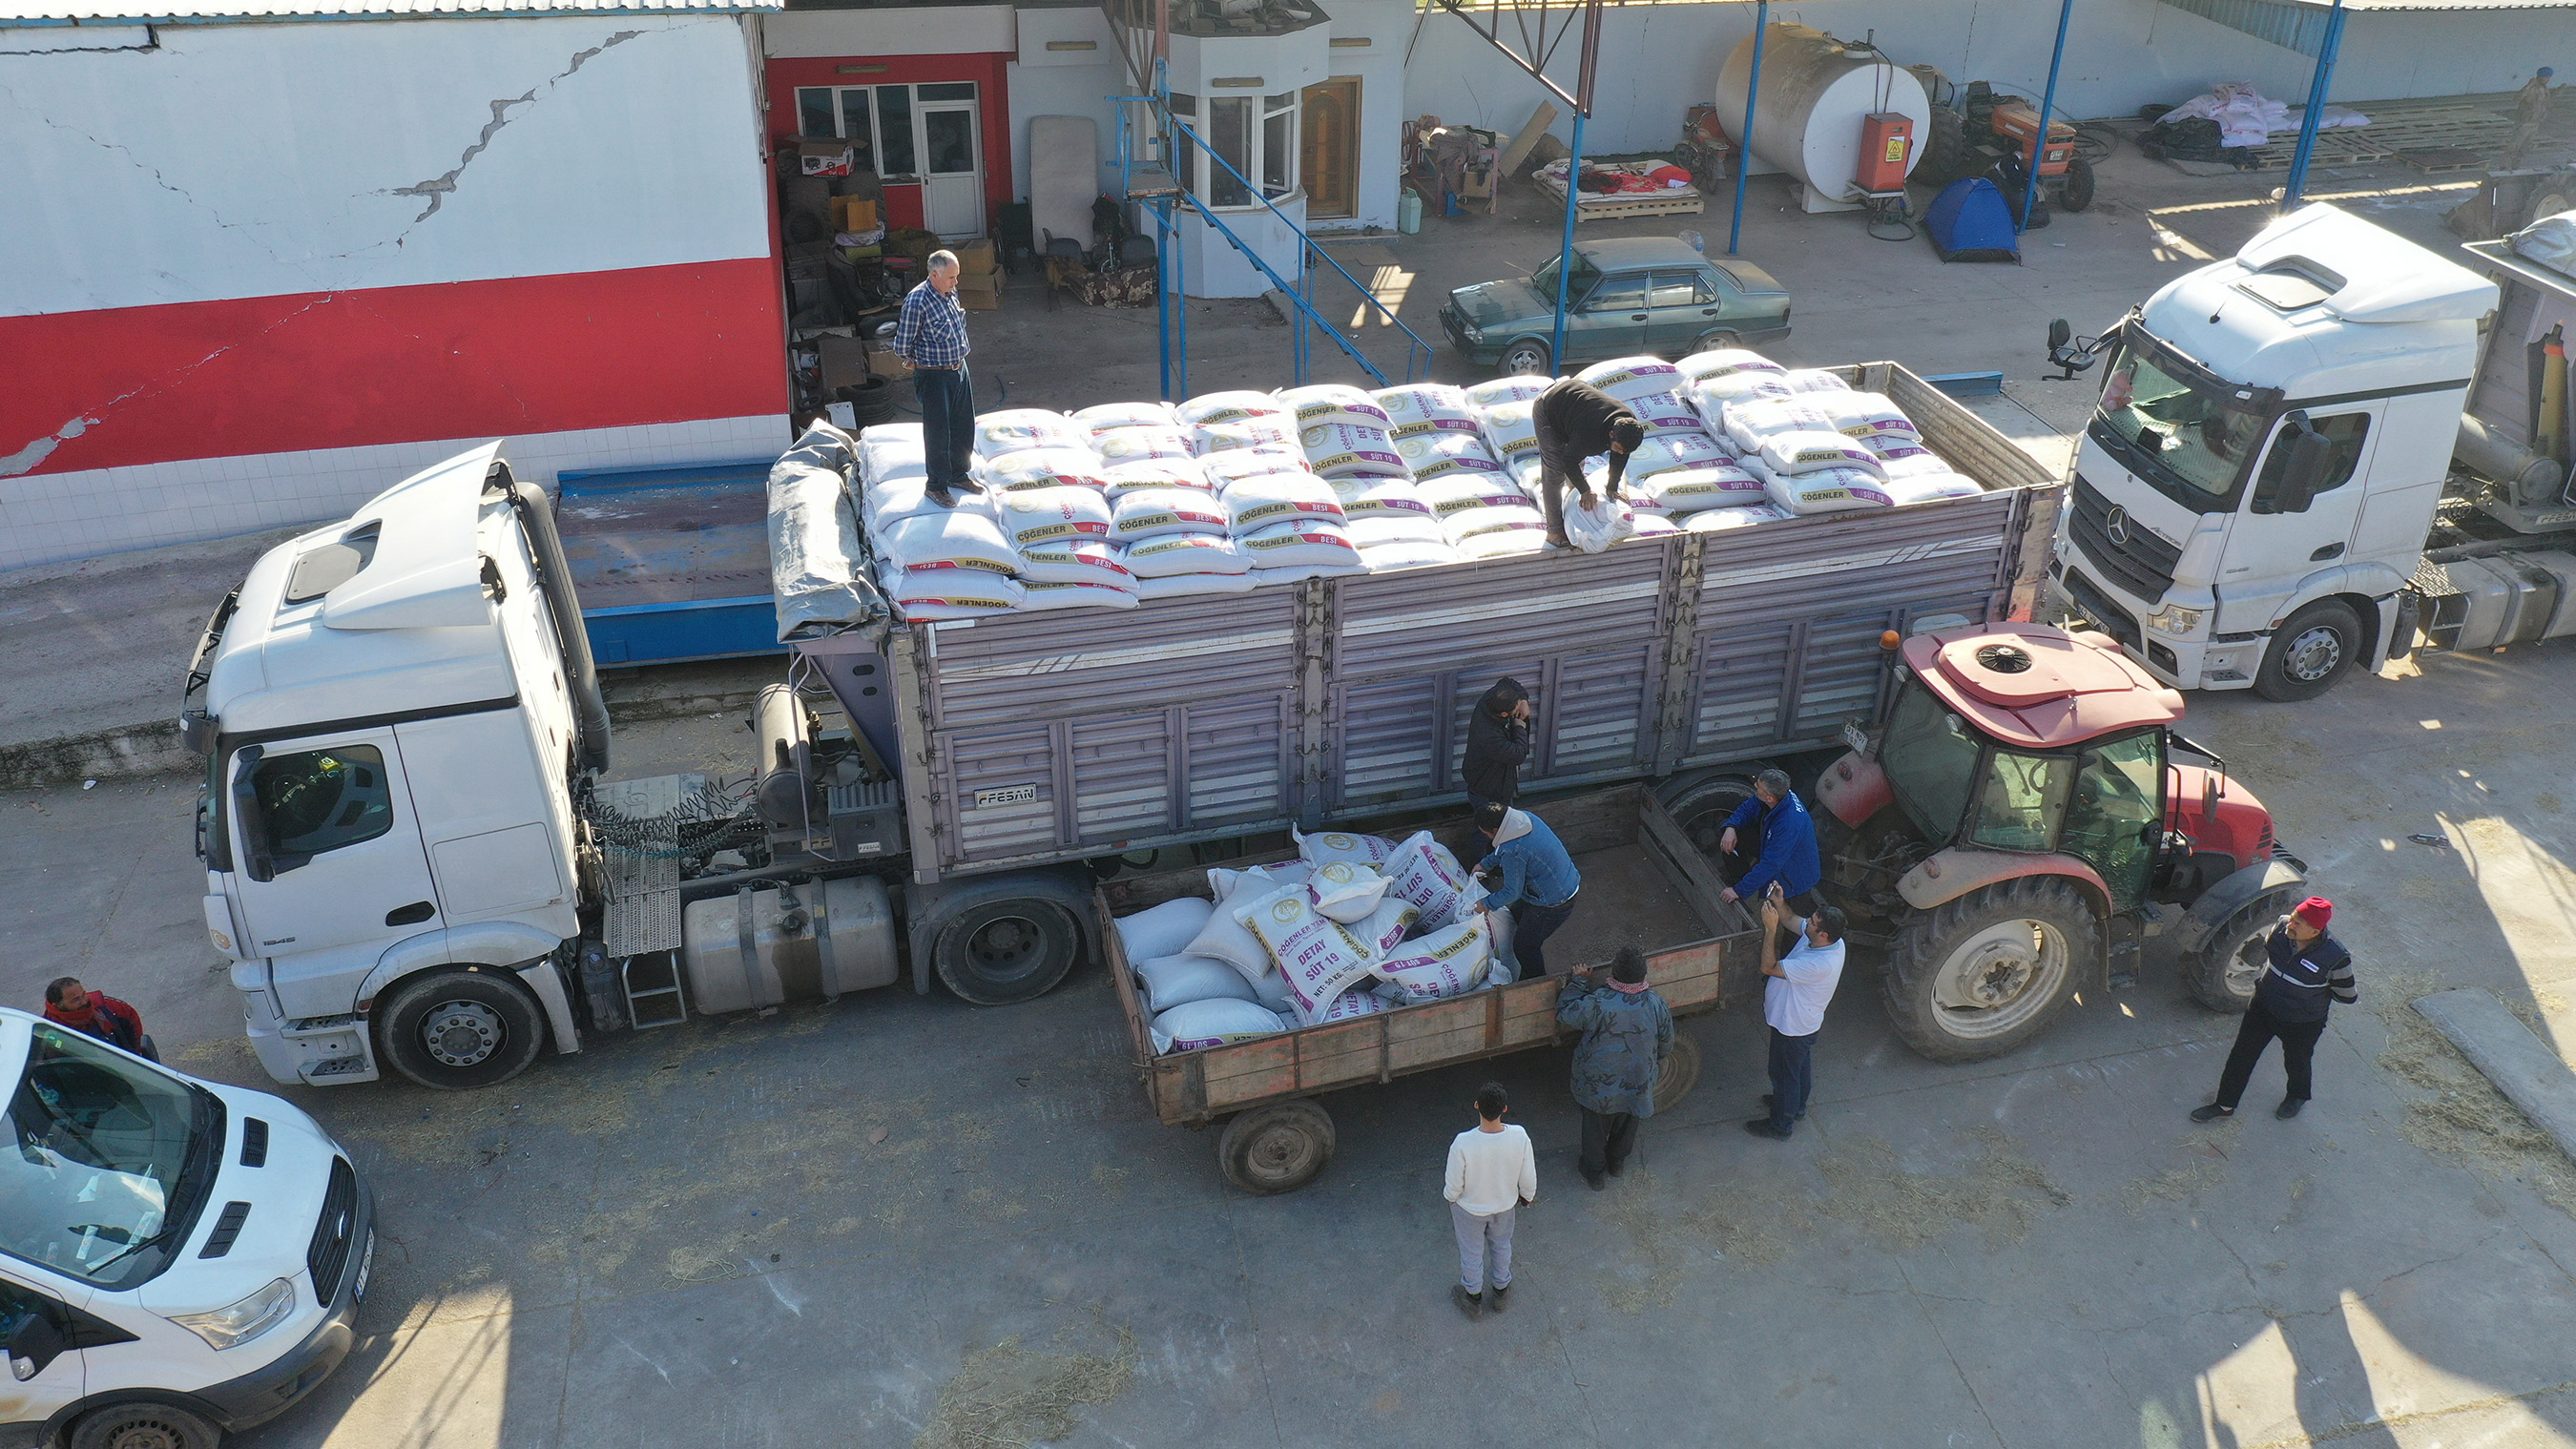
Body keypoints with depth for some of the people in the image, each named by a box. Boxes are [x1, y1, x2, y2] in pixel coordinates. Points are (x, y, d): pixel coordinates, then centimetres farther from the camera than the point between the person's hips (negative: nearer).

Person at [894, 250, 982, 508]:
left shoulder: (950, 293, 2)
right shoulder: (917, 300, -23)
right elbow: (902, 346, -17)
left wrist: (958, 360, 13)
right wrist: (917, 361, 2)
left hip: (959, 369, 8)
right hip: (934, 377, -8)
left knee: (964, 426, 18)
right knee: (938, 432, 4)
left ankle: (958, 474, 37)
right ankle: (936, 485, 20)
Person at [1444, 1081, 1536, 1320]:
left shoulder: (1463, 1144, -39)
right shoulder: (1519, 1137, -31)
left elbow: (1454, 1184, -22)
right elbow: (1528, 1176, -13)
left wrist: (1451, 1198, 2)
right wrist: (1527, 1195, 9)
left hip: (1470, 1208, -2)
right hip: (1505, 1205, 2)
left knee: (1471, 1253, 26)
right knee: (1502, 1246, 32)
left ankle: (1473, 1299, 51)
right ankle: (1500, 1291, 56)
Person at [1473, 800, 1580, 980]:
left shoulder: (1513, 852, -34)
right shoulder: (1525, 817, -7)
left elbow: (1512, 892, -21)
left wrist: (1486, 904, -5)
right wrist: (1486, 864, 22)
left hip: (1552, 906, -10)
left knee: (1523, 947, 10)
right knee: (1516, 915, 29)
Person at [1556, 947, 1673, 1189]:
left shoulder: (1599, 1003, -33)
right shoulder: (1657, 1005, -20)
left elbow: (1565, 1014, -18)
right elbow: (1666, 1044, -3)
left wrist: (1578, 981, -8)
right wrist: (1658, 1060, 19)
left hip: (1598, 1083, -3)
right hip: (1637, 1084, 3)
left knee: (1595, 1127, 22)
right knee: (1626, 1125, 29)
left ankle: (1595, 1172, 41)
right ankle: (1617, 1162, 53)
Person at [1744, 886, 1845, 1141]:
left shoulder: (1820, 964, -43)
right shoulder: (1830, 941, -17)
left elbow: (1769, 967, -37)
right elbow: (1791, 919, -1)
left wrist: (1771, 929, -39)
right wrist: (1779, 903, -20)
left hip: (1793, 1027, -9)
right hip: (1804, 1022, 9)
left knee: (1784, 1073, 15)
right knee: (1801, 1065, 31)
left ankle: (1781, 1126, 36)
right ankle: (1797, 1105, 56)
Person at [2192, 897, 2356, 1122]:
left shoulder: (2335, 957, -32)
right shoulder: (2281, 929, -20)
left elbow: (2347, 996, -15)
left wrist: (2318, 990, -5)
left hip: (2303, 1024, -3)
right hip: (2263, 1008, 4)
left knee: (2296, 1062, 24)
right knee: (2242, 1055, 12)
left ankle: (2298, 1096, 56)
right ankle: (2225, 1104, 29)